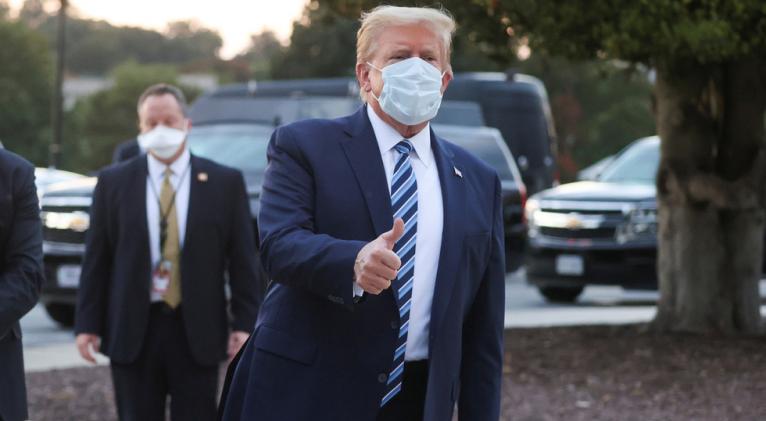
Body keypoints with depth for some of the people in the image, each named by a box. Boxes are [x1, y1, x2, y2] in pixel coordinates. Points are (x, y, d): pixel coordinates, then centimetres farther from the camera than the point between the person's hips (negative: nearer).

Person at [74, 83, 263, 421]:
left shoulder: (225, 182, 2)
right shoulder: (113, 182, 5)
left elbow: (242, 260, 1)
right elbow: (96, 260, 5)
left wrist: (244, 324, -5)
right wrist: (88, 324, -1)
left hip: (198, 333, -1)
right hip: (132, 331, 1)